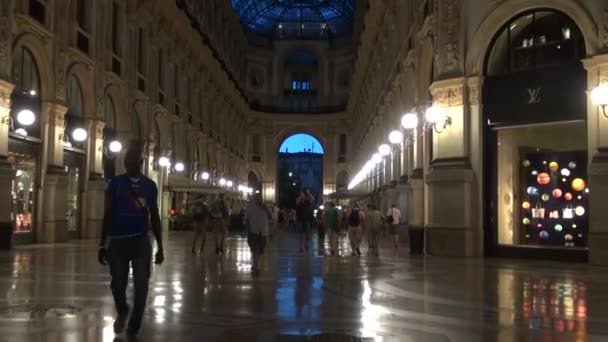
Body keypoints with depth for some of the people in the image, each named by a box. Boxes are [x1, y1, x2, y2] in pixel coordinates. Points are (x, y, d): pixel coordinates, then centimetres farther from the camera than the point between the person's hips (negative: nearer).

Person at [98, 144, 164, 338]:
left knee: (141, 286, -3)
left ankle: (133, 329, 12)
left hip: (141, 240, 1)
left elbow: (154, 217, 11)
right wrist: (102, 245, -2)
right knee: (118, 283, 8)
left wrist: (160, 247, 9)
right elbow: (108, 214, 2)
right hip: (118, 240, -1)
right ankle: (122, 312, 40)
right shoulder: (116, 183, 1)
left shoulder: (150, 185, 7)